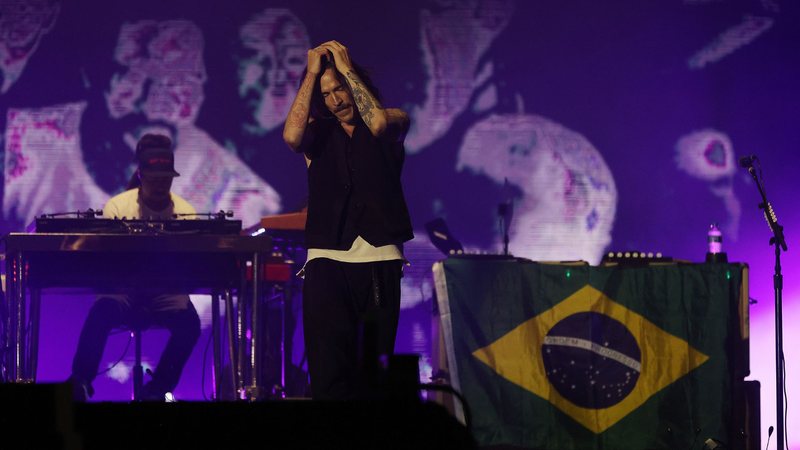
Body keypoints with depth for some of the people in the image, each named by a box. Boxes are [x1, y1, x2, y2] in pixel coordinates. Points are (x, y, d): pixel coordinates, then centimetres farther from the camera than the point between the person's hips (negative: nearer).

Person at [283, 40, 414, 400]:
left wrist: (346, 68, -7)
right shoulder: (318, 132, 11)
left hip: (380, 260, 0)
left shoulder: (394, 122, 10)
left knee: (374, 367, 1)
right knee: (329, 370, -11)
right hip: (327, 261, 0)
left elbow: (378, 123, -14)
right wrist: (312, 73, -6)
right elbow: (291, 136, -12)